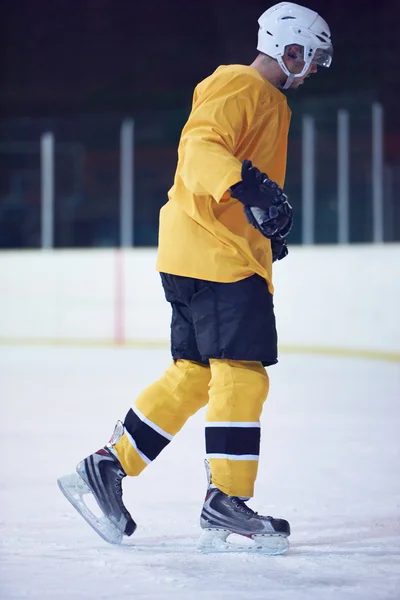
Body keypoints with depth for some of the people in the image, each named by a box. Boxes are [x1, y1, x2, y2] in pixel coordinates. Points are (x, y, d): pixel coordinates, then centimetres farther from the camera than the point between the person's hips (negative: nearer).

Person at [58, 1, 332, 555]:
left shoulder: (269, 100, 24)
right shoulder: (239, 88, -9)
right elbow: (199, 149, -26)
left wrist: (267, 231, 32)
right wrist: (248, 184, -41)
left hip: (233, 254, 10)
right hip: (213, 254, -10)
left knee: (194, 375, 9)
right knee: (242, 374, -11)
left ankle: (105, 470, 11)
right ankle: (226, 504, -8)